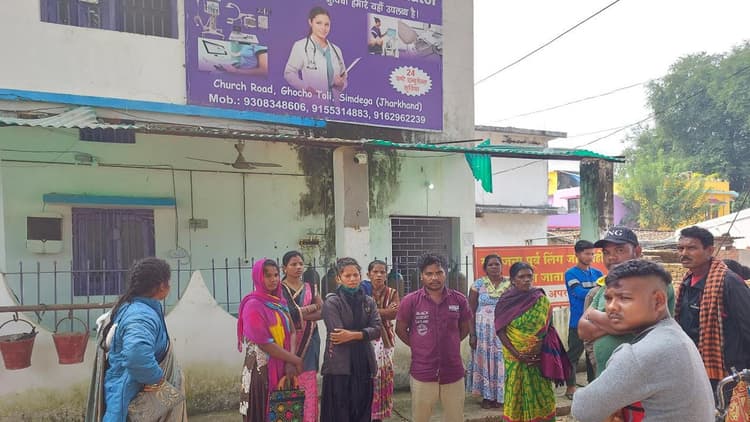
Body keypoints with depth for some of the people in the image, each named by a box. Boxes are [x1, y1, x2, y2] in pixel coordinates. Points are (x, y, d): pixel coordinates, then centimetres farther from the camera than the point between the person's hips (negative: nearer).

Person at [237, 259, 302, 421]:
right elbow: (264, 343, -17)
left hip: (283, 367, 6)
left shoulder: (281, 302, 9)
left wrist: (291, 362, -12)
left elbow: (291, 332, 4)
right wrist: (295, 360, -12)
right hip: (262, 368, -6)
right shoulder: (253, 305, -12)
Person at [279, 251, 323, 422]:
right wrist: (312, 307, -6)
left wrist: (300, 315, -13)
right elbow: (287, 312, -13)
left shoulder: (311, 287, 13)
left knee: (309, 383, -1)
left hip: (309, 340, 3)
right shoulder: (279, 289, 2)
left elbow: (323, 312, 2)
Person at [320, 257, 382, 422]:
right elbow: (337, 332, -15)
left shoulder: (369, 302, 10)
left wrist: (352, 335, -15)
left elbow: (377, 330, -3)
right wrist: (364, 334, -10)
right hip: (339, 366, -4)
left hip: (364, 365, 5)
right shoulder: (332, 302, -4)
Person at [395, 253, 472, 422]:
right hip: (422, 372, -1)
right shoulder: (410, 301, -7)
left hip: (453, 372, 2)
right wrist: (420, 347, 2)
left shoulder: (459, 299, -1)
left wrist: (448, 344, 8)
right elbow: (400, 329, 4)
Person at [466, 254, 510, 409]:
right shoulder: (478, 285, -1)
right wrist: (472, 334, -7)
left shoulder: (509, 284, 2)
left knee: (501, 361, 4)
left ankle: (500, 396, 19)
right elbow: (471, 311, -1)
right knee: (484, 361, 4)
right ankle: (487, 396, 17)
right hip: (483, 330, -1)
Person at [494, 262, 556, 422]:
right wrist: (517, 354, -15)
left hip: (539, 357, 1)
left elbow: (547, 328, 1)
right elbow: (500, 331, -6)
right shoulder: (505, 301, -4)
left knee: (540, 394, 5)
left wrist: (539, 349, -14)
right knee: (516, 394, 5)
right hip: (514, 357, -1)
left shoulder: (542, 300, -1)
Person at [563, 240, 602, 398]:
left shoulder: (597, 273, 10)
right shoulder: (571, 273, -6)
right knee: (573, 355, 2)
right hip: (578, 322, -5)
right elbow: (581, 293, -18)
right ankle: (570, 387, 12)